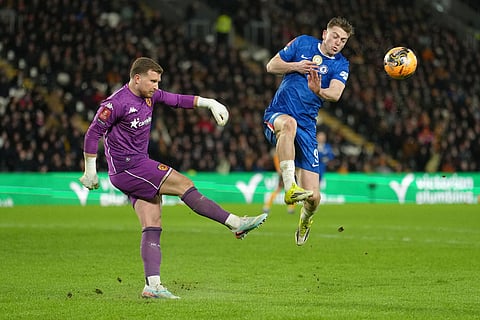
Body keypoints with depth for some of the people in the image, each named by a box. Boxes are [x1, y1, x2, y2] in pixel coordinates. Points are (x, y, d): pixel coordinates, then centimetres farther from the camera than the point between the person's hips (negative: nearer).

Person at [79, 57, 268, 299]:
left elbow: (177, 100, 19)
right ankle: (236, 224, -9)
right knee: (183, 184, -12)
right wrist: (90, 171, -8)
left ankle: (152, 285, -5)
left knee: (152, 227, 0)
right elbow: (93, 133, -12)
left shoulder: (149, 95, 8)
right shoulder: (116, 103, -16)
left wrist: (209, 103, 8)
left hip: (140, 166, 9)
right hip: (126, 168, -9)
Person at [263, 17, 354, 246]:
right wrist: (295, 66, -8)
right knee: (288, 122, -44)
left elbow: (335, 94, -11)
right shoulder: (302, 43, 8)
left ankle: (305, 219, 32)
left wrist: (318, 91, -34)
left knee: (313, 198, -6)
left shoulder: (341, 65, 8)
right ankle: (289, 187, -47)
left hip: (306, 127, 2)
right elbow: (271, 66, 10)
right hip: (276, 115, -2)